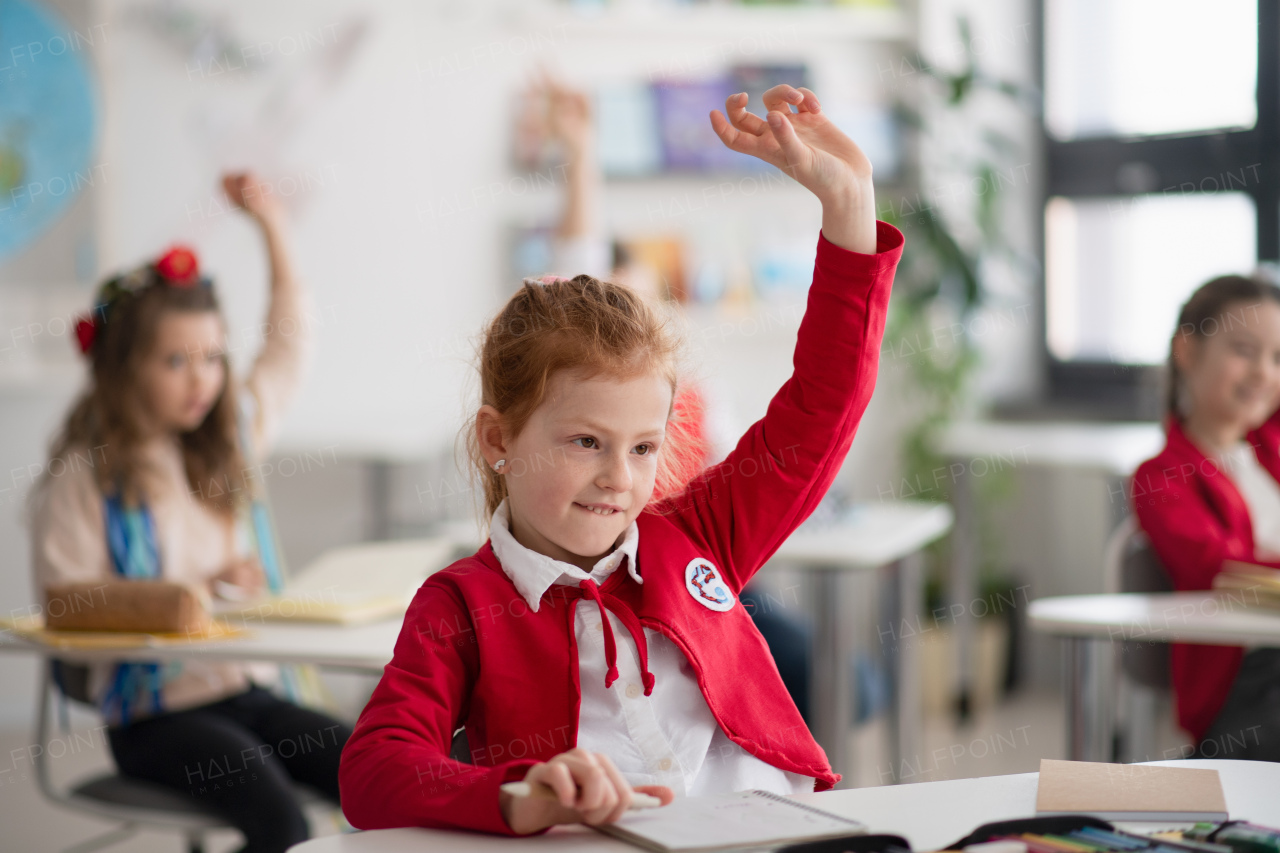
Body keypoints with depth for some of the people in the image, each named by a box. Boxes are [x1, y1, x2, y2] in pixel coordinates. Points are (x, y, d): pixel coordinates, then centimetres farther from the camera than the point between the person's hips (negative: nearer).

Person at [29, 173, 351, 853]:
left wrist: (272, 226, 18)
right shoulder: (82, 478, -5)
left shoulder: (227, 441, 12)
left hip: (248, 688, 6)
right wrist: (190, 599, -15)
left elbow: (288, 346, 24)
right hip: (155, 712, -5)